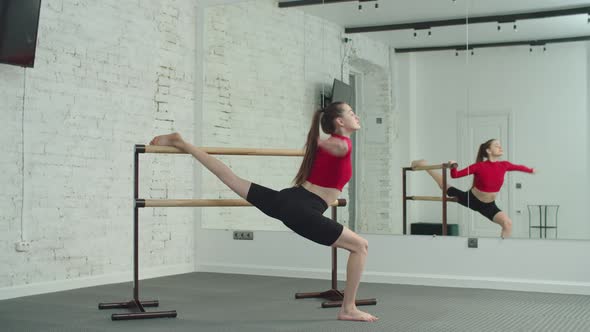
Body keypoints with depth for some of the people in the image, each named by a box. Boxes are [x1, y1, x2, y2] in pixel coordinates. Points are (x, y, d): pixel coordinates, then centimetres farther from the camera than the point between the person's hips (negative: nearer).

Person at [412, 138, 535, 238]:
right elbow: (455, 175, -17)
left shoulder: (504, 165, -12)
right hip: (471, 199, -3)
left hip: (489, 205, 3)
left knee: (508, 223, -18)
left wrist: (531, 170, 26)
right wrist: (452, 166, -37)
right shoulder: (479, 166, -23)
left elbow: (519, 167, 11)